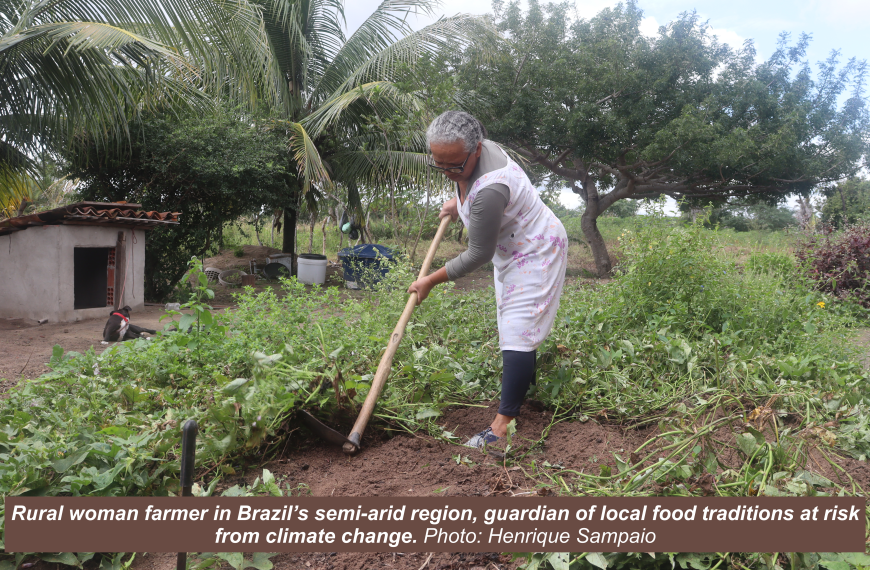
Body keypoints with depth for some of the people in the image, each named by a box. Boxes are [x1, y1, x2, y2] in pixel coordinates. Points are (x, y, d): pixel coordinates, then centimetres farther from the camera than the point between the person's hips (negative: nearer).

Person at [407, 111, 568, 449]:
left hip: (535, 253, -10)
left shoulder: (488, 190, -37)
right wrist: (458, 202, 21)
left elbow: (478, 255, -27)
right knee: (513, 324, 19)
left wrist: (431, 281, -18)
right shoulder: (472, 152, -9)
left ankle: (503, 424, -13)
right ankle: (525, 386, 36)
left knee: (518, 332, -14)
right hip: (511, 250, 10)